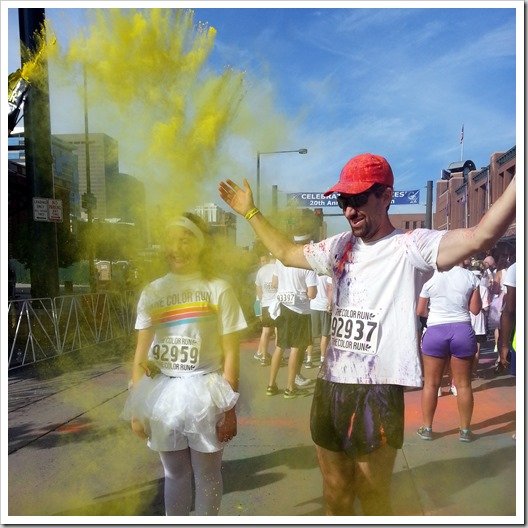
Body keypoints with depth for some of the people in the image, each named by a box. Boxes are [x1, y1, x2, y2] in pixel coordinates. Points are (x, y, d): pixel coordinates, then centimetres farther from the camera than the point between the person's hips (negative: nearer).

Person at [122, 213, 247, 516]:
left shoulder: (218, 289, -6)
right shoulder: (152, 292, 3)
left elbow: (230, 354, -5)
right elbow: (141, 354, 5)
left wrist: (229, 408, -6)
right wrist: (136, 407, 3)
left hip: (205, 393, -2)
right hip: (163, 393, 3)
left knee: (206, 475, 13)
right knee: (175, 474, 18)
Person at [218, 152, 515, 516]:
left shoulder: (409, 247, -11)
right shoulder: (339, 246, 9)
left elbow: (480, 237, -27)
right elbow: (285, 253, 22)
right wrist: (250, 212, 23)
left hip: (377, 393, -6)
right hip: (330, 388, 6)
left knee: (374, 499, 14)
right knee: (334, 493, 23)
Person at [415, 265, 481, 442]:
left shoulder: (430, 278, -2)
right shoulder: (470, 277, -2)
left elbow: (420, 311, 3)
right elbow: (475, 309, 2)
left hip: (435, 331, 0)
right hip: (463, 331, 1)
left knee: (431, 384, 10)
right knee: (463, 384, 11)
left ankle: (427, 428, 18)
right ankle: (465, 431, 21)